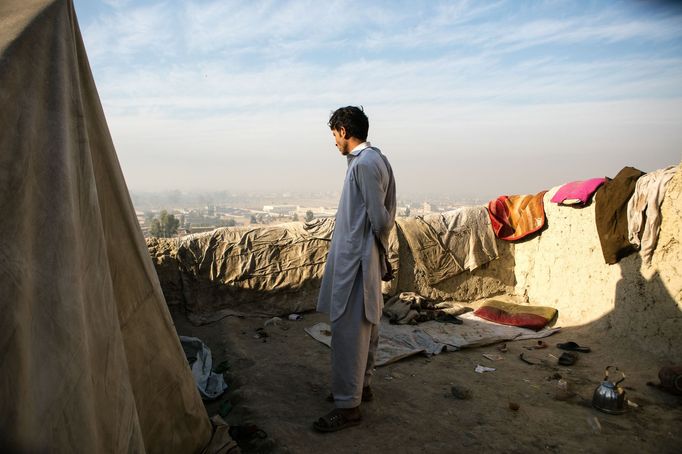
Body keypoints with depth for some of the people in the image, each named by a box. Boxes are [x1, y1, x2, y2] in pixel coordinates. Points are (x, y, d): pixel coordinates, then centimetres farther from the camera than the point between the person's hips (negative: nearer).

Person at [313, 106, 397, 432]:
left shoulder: (363, 163, -17)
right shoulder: (376, 159, 14)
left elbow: (380, 218, -18)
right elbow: (383, 217, 15)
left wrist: (376, 240, 0)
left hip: (355, 259, -10)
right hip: (362, 257, 10)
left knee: (347, 329, -4)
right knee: (364, 325, 17)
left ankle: (348, 405, 6)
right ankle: (361, 385, 31)